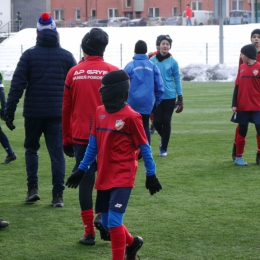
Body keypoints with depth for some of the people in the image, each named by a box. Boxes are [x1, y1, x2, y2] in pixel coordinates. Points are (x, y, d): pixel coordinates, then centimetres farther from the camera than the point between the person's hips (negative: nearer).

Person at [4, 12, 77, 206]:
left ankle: (33, 188, 6)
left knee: (31, 148, 17)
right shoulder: (67, 57, 3)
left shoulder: (29, 55, -2)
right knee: (57, 152, 3)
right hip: (58, 113, 1)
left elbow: (17, 84, -6)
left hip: (34, 112, -1)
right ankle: (58, 195, -1)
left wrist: (9, 110, -5)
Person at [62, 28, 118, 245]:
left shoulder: (74, 73, 3)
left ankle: (89, 232, 5)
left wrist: (67, 140, 16)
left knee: (85, 182, 5)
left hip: (81, 136, 1)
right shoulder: (113, 72, -2)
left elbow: (66, 109, 7)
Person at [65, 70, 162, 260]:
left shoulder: (130, 116, -13)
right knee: (107, 222, 13)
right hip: (104, 178, 7)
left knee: (114, 221, -12)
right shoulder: (100, 112, 5)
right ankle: (132, 243, 39)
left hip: (122, 178, -7)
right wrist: (82, 169, 16)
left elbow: (144, 147, -6)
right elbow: (93, 144, 14)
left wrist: (151, 174, -3)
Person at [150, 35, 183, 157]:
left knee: (166, 122, 0)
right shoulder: (152, 61, 0)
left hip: (170, 96, -1)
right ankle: (163, 138, 30)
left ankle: (164, 148, 13)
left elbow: (177, 80, 3)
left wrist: (180, 98, 1)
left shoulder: (173, 62, -2)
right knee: (157, 122, -2)